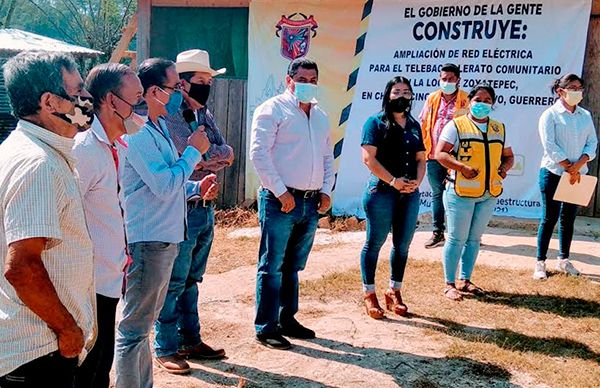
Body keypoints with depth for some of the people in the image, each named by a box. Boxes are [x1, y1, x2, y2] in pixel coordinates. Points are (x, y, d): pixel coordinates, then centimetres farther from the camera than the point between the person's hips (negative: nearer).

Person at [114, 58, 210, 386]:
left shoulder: (158, 127, 14)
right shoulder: (137, 132, -17)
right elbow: (164, 186, -23)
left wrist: (194, 187, 7)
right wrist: (194, 151, -12)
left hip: (164, 238, 10)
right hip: (148, 240, -10)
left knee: (143, 322, 20)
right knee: (134, 326, 0)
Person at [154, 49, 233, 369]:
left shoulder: (205, 114, 13)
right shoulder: (170, 116, -12)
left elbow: (228, 154, 4)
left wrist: (205, 153, -11)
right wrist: (214, 152, -6)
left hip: (205, 208, 8)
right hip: (182, 209, -8)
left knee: (191, 279, 16)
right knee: (174, 281, 2)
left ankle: (190, 340, 28)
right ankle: (166, 348, 14)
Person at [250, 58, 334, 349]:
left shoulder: (320, 116, 18)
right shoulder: (273, 109, -5)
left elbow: (328, 157, 22)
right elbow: (259, 153, -14)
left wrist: (326, 190, 7)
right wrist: (281, 192, -17)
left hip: (311, 203, 7)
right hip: (280, 201, -7)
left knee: (293, 266, 16)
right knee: (272, 267, -1)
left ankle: (287, 319, 27)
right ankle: (265, 327, 9)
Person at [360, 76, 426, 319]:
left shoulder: (414, 126, 16)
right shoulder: (376, 122, -2)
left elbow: (421, 159, 16)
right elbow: (368, 158, -11)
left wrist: (417, 181, -4)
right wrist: (393, 181, -15)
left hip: (409, 193, 6)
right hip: (381, 190, -6)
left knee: (403, 245, 10)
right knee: (375, 242, 0)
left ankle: (394, 292, 23)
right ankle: (369, 295, 10)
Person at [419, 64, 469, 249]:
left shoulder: (466, 101, -1)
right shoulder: (432, 99, 11)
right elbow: (423, 124, 16)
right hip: (434, 157, 4)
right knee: (437, 194, 11)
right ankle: (438, 233, 20)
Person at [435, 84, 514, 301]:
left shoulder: (499, 129, 15)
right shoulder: (456, 125, -3)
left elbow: (508, 155, 20)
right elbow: (440, 153, -10)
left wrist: (504, 167, -3)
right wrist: (462, 167, -23)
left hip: (489, 194, 6)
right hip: (461, 192, -5)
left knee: (474, 238, 13)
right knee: (457, 239, -2)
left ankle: (466, 281, 24)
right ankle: (450, 285, 7)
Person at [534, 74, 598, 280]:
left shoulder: (585, 115, 10)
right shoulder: (550, 114, -7)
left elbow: (592, 142, 5)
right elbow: (550, 147, -14)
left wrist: (578, 166, -10)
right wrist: (569, 168, -15)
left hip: (577, 175, 5)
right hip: (553, 173, -5)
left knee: (569, 218, 12)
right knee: (549, 218, -1)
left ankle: (563, 260, 23)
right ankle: (540, 262, 7)